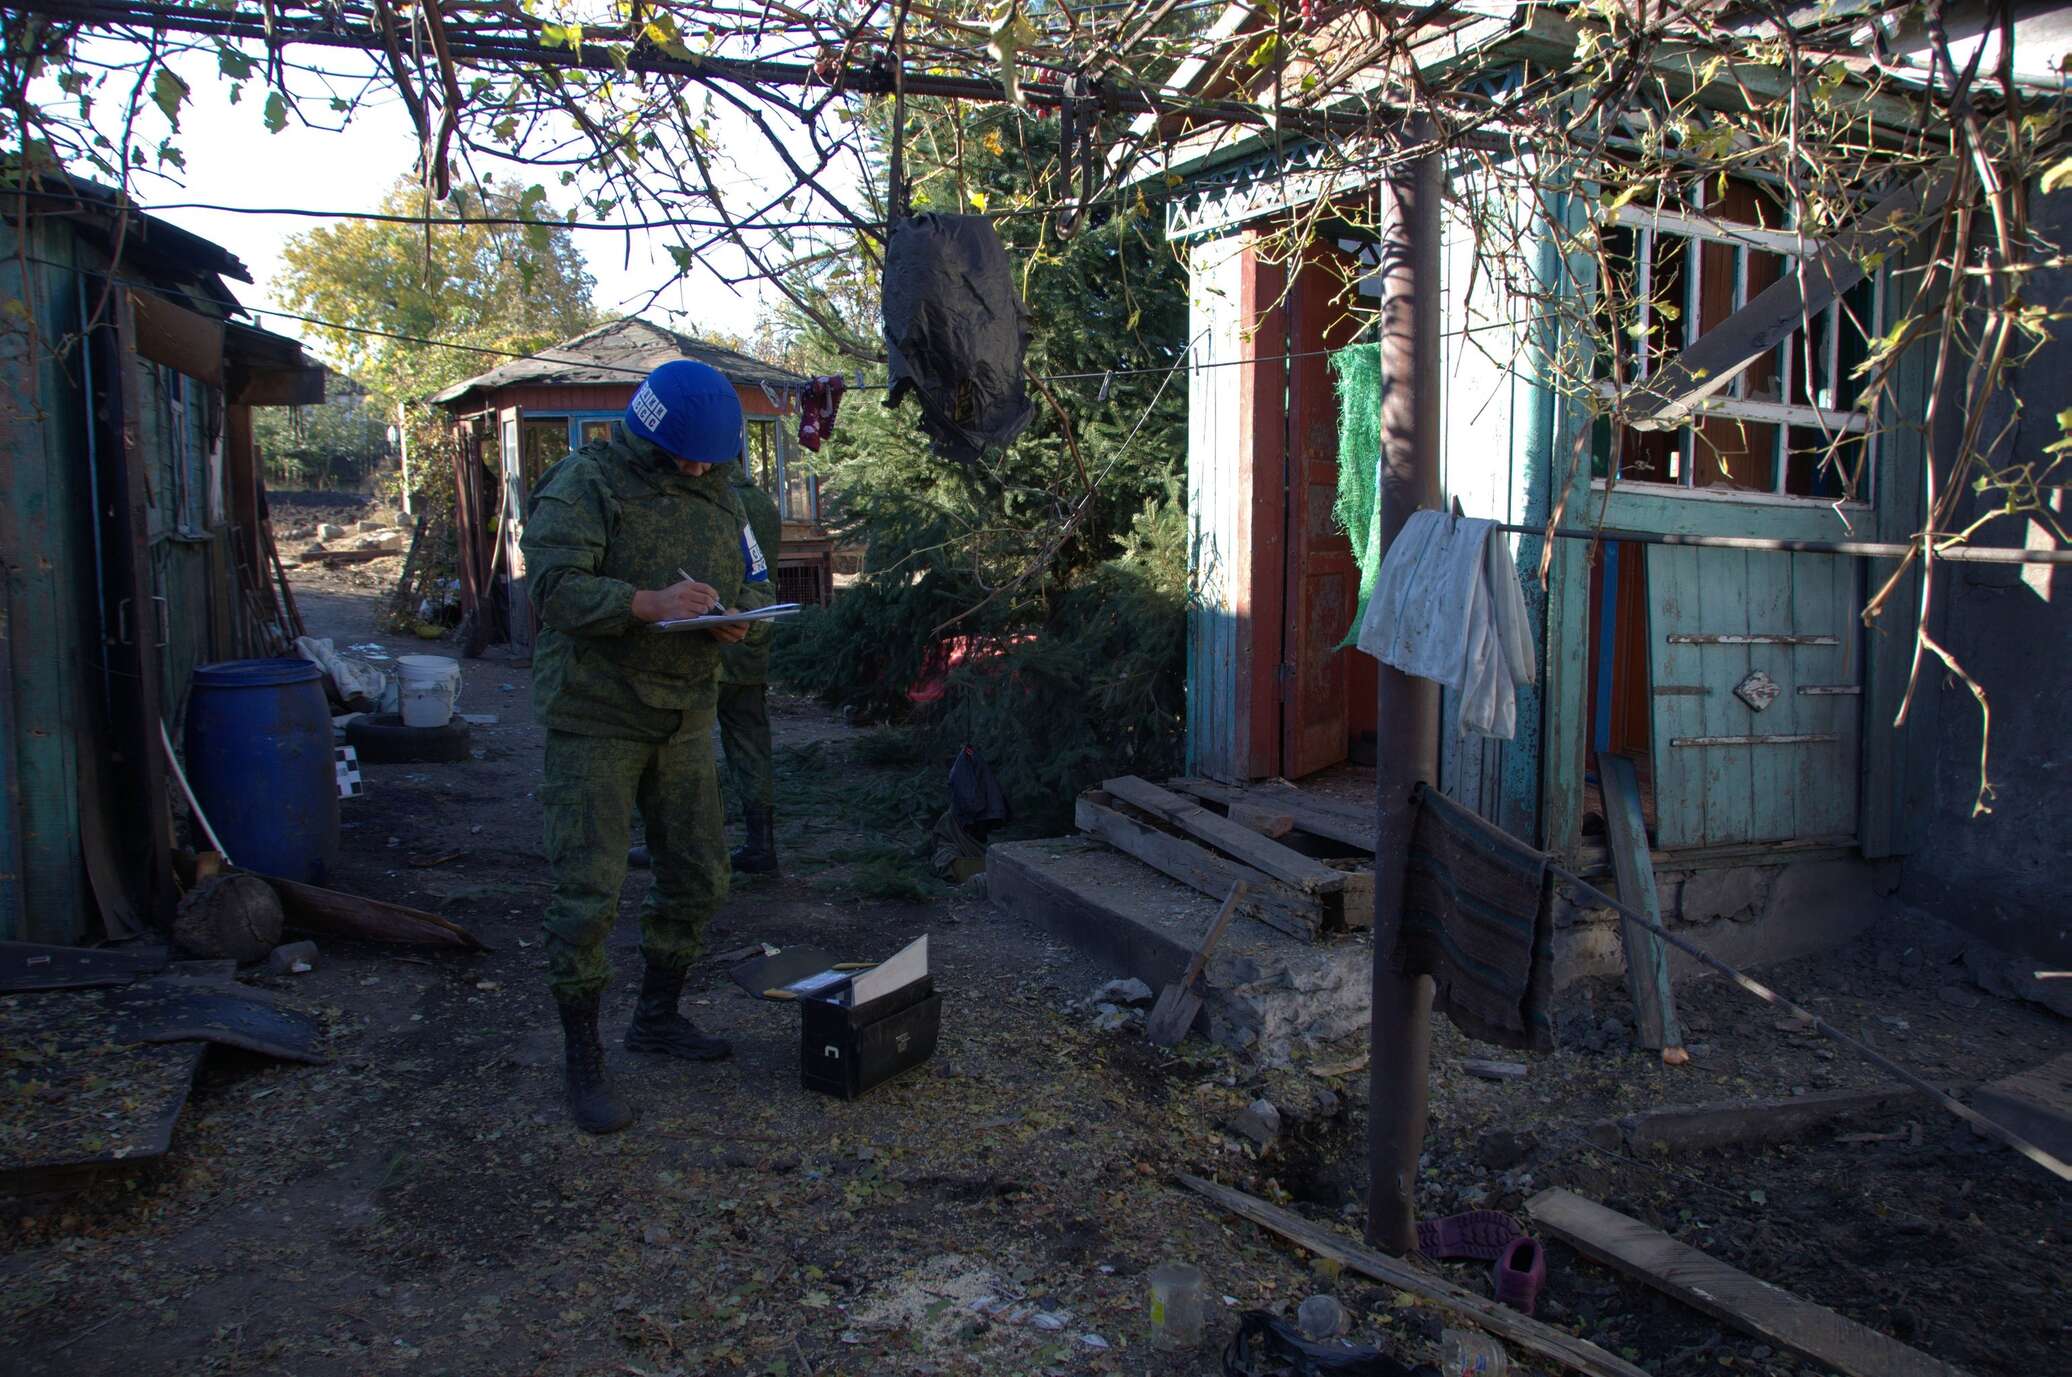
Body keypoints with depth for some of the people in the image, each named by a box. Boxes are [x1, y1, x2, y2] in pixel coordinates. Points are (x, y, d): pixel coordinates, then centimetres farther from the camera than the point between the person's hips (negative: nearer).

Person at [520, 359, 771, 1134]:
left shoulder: (717, 494, 10)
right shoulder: (584, 484, -11)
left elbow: (754, 578, 16)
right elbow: (554, 586, -22)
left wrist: (736, 615, -7)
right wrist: (649, 603, -35)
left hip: (684, 715, 7)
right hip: (595, 718, -6)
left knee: (698, 879, 13)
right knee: (588, 890, -5)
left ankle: (658, 1018, 34)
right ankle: (583, 1064, 8)